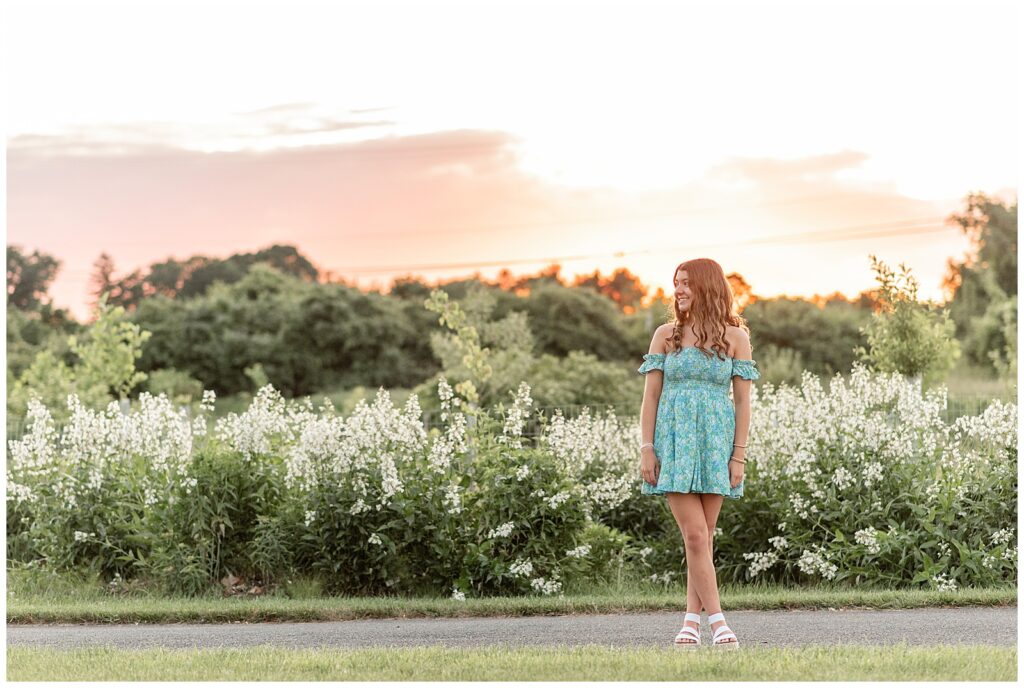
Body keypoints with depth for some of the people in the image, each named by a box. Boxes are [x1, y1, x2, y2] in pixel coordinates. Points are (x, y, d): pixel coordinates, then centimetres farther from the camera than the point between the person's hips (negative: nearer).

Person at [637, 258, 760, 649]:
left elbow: (743, 400, 2)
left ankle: (692, 621, 8)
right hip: (674, 441, 0)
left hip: (715, 443, 0)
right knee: (695, 535, -9)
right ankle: (718, 622, -9)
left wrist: (739, 455, -4)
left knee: (703, 536, 2)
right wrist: (646, 449, -3)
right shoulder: (666, 335, 6)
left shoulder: (735, 337, 3)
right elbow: (650, 395, 5)